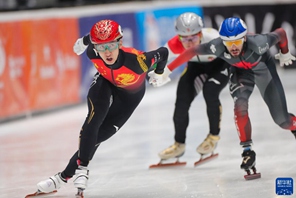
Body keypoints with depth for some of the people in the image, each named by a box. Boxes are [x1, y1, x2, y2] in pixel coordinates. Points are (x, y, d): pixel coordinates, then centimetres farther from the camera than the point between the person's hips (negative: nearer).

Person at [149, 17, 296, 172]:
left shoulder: (258, 43, -41)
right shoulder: (217, 47, -37)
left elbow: (281, 32, -24)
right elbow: (191, 52, -25)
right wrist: (167, 70, -24)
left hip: (263, 66, -1)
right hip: (239, 71, 1)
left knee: (281, 119, -2)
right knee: (240, 106, -26)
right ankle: (247, 150, -10)